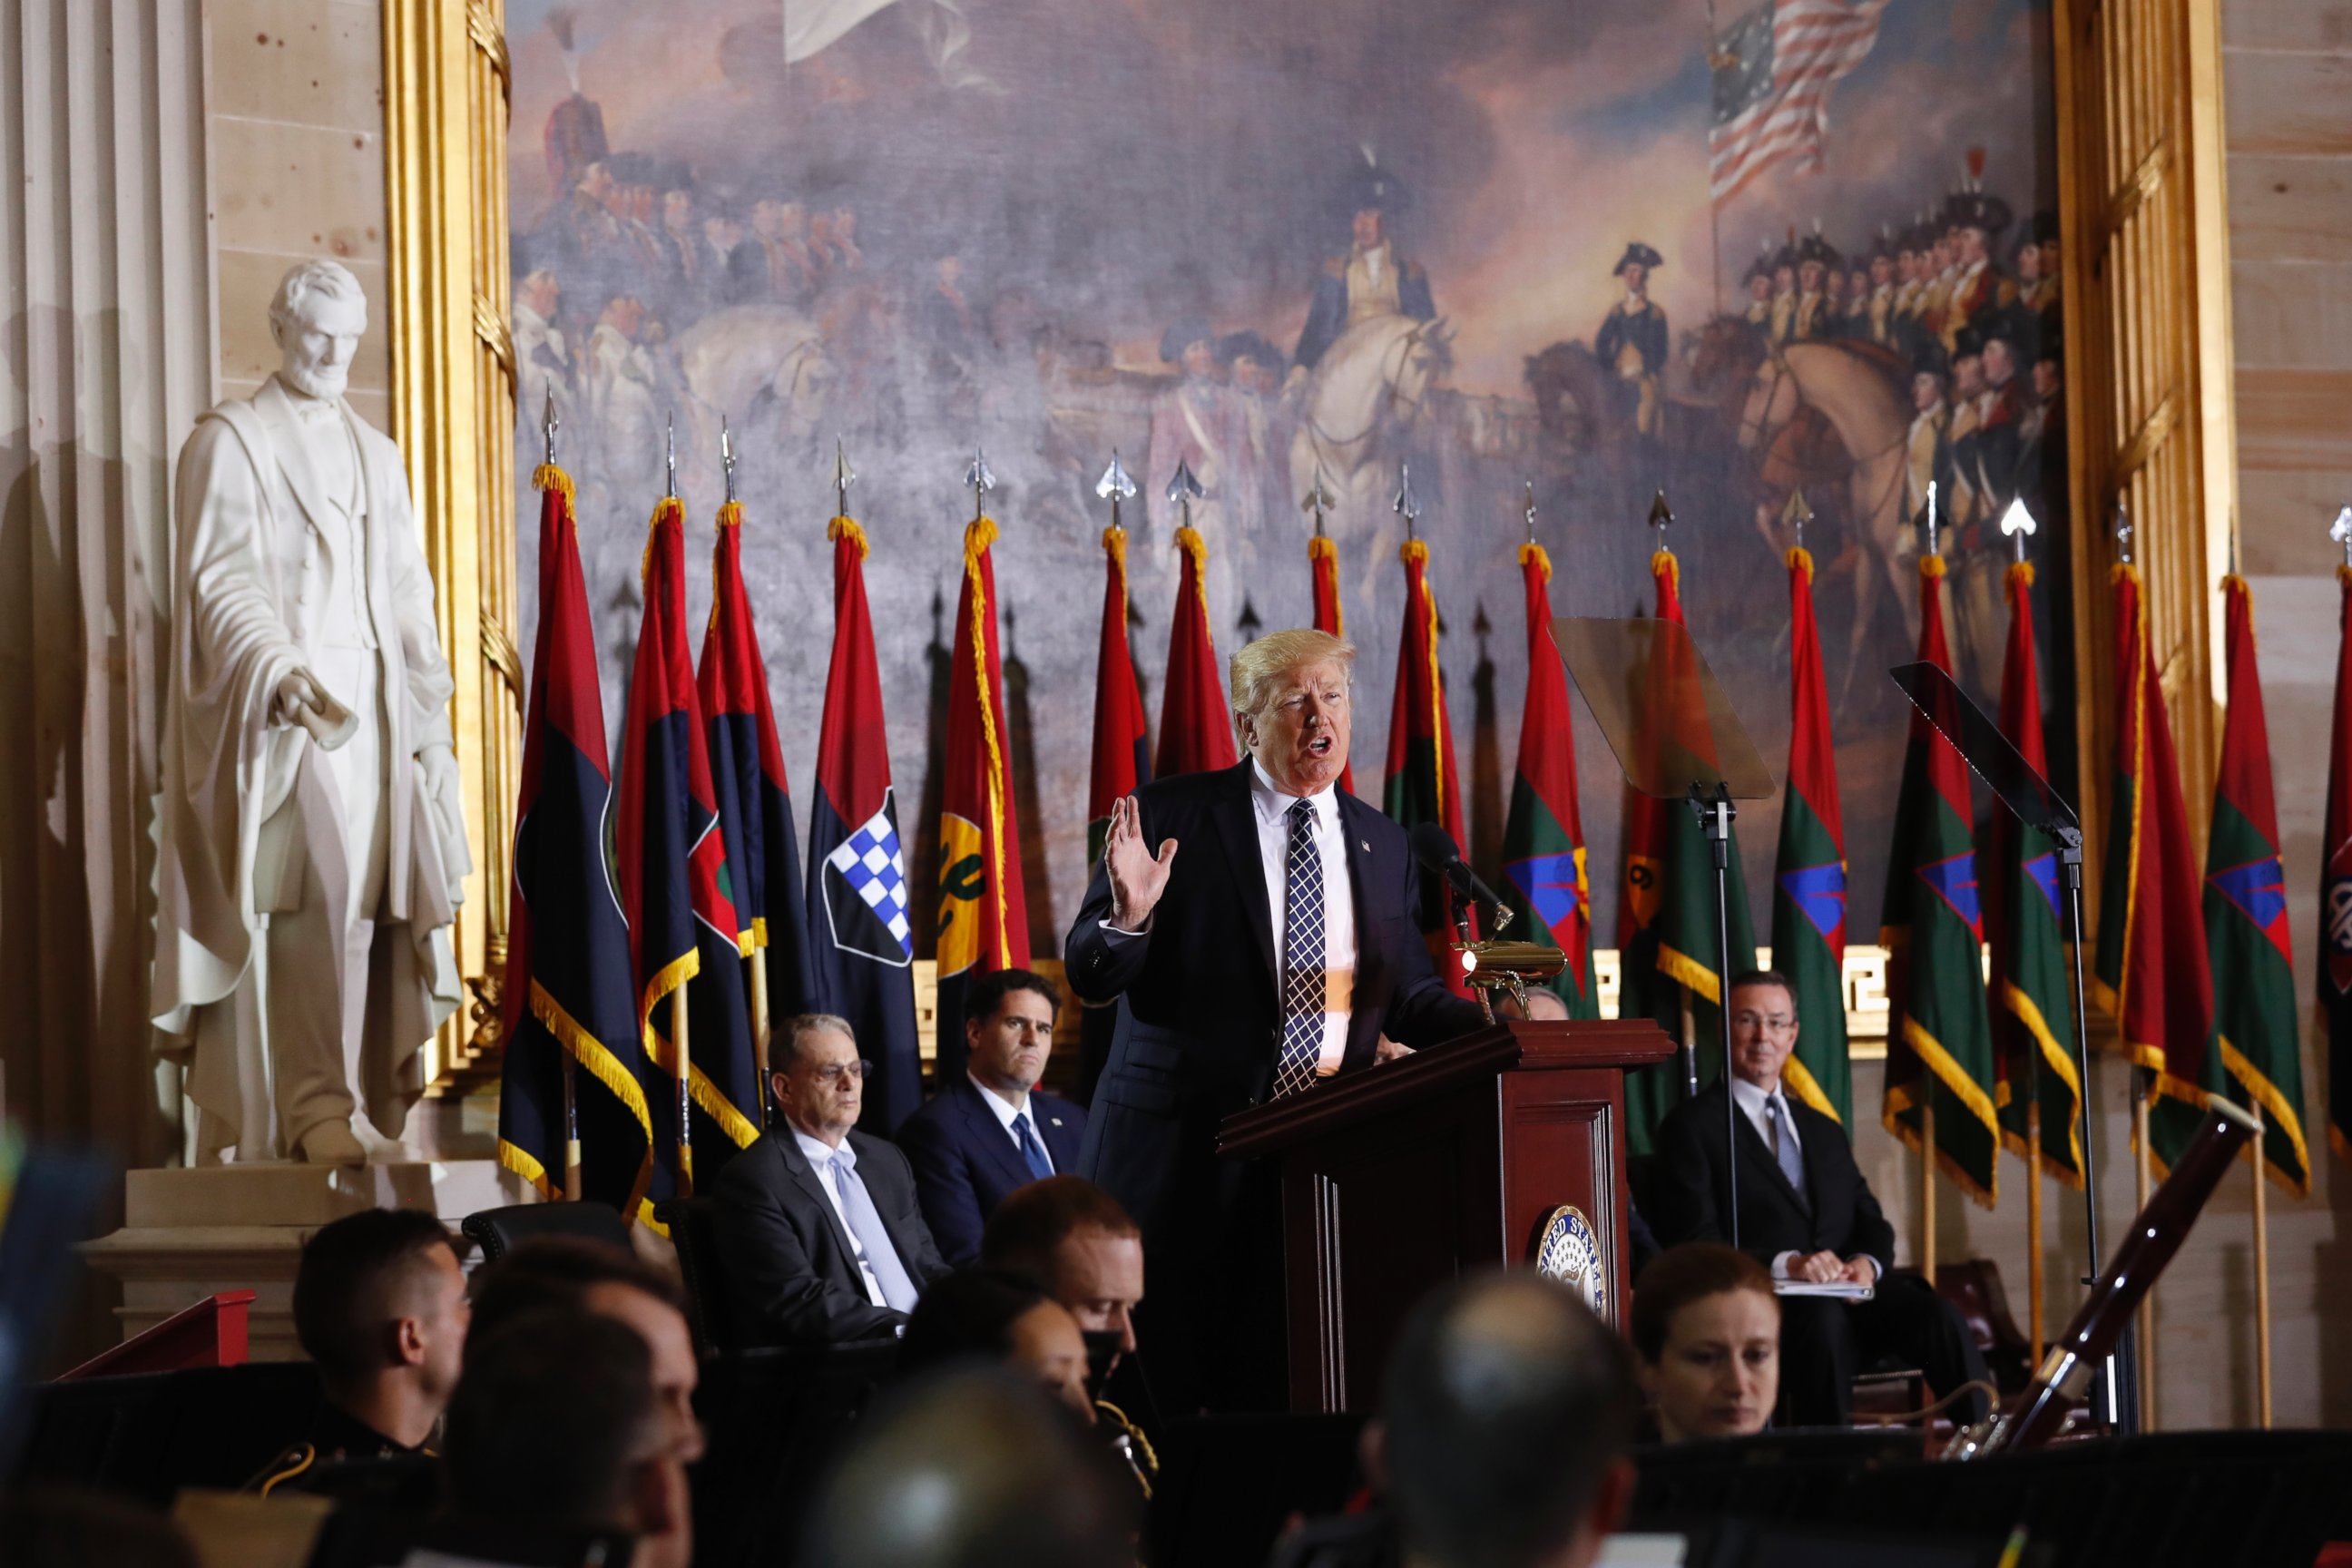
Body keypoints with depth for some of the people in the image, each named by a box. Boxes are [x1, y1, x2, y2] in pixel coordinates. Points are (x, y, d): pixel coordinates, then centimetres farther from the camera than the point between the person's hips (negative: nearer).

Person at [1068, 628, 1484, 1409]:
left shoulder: (1382, 846, 14)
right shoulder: (1171, 815, 0)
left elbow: (1407, 998, 17)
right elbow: (1089, 975, -3)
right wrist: (1127, 918, -25)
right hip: (1187, 1156, -3)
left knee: (1277, 1394, 1)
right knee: (1161, 1393, -1)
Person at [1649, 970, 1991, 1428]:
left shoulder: (1825, 1132, 28)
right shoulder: (1691, 1127, 7)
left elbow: (1872, 1226, 21)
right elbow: (1695, 1246, -5)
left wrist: (1867, 1264, -5)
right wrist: (1785, 1264, -20)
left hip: (1850, 1291, 5)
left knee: (1937, 1315, -26)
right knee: (1823, 1319, -39)